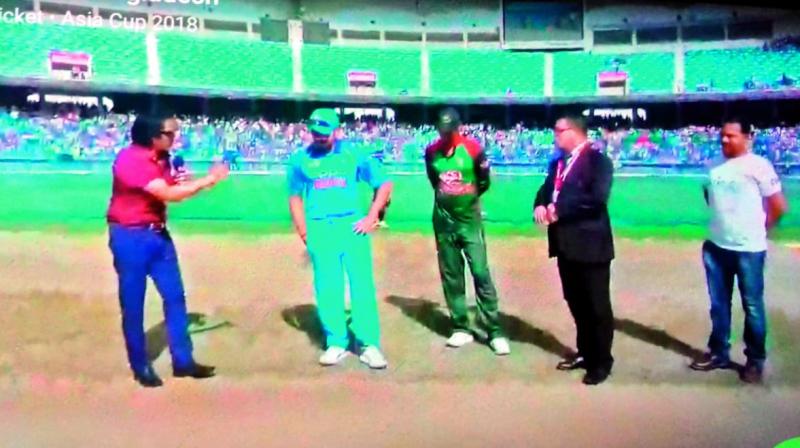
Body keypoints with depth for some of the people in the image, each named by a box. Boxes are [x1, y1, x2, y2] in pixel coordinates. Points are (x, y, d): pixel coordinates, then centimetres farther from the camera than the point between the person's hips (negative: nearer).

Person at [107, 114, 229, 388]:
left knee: (175, 296, 8)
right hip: (131, 237, -8)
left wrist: (204, 182, -7)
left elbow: (175, 190, 10)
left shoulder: (160, 158, 7)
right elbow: (168, 194, -26)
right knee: (133, 303, 3)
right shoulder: (130, 160, -20)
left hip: (158, 233, 8)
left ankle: (183, 361, 17)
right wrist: (207, 180, -18)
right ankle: (141, 367, 16)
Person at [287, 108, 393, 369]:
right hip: (320, 230, 1)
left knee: (362, 284, -2)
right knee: (327, 288, 3)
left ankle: (368, 345, 4)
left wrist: (371, 218, 0)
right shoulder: (300, 160, 6)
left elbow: (384, 184, 8)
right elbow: (295, 197, 13)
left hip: (352, 226, 0)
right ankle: (336, 343, 14)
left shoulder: (353, 155, 4)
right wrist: (304, 233, 4)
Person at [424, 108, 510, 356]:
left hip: (469, 219, -3)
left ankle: (495, 331, 0)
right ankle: (461, 328, 17)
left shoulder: (472, 147, -8)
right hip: (443, 220, 3)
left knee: (481, 273, -6)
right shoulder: (431, 151, 2)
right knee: (451, 276, 7)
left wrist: (470, 195, -3)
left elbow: (484, 181, 3)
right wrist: (445, 196, 6)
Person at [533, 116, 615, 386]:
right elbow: (545, 190, 12)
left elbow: (597, 198, -21)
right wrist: (540, 205, -11)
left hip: (590, 244, -7)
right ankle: (585, 353, 31)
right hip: (565, 244, 7)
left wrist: (559, 208, -18)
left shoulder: (598, 160, -8)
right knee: (576, 303, 16)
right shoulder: (557, 163, 16)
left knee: (597, 306, 3)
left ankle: (602, 361, 15)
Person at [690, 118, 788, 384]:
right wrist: (722, 223, 13)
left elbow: (779, 206, -8)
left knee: (752, 307, 5)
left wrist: (757, 230, 1)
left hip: (749, 249, -5)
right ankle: (718, 353, 27)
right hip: (716, 246, 6)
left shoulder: (759, 165, -10)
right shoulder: (715, 167, 6)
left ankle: (755, 361, 18)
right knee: (719, 304, 14)